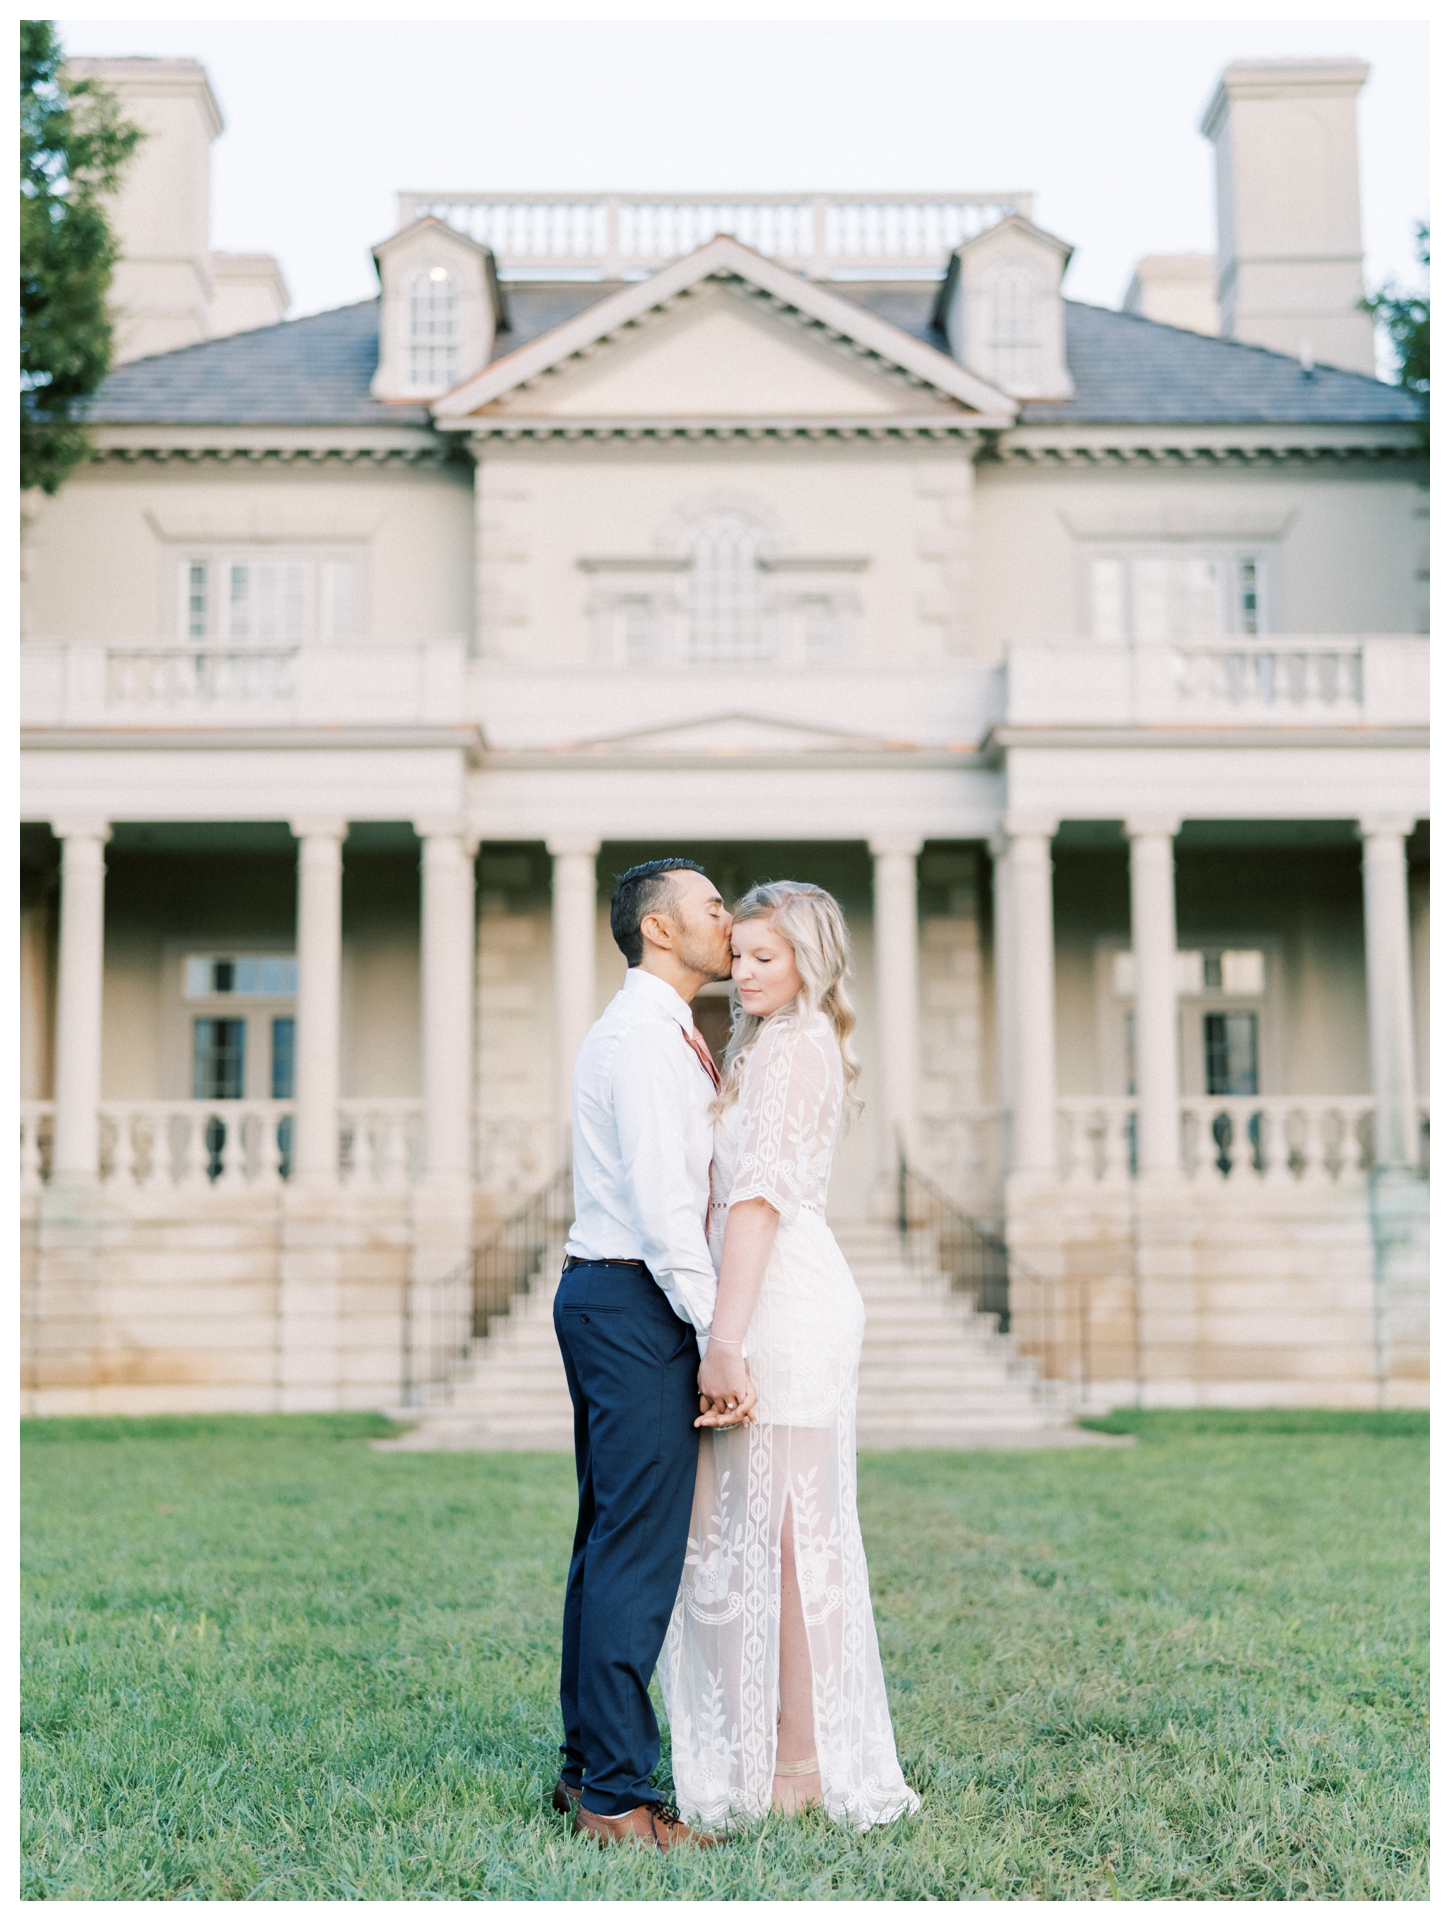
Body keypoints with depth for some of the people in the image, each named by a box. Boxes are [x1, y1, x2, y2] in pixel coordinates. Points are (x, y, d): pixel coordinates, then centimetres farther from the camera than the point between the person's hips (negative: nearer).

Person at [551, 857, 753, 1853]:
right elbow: (661, 1201, -21)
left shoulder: (664, 1033, 20)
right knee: (640, 1548, -8)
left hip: (604, 1300, 11)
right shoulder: (644, 1032, -12)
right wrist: (720, 1339, -22)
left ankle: (588, 1766, 22)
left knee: (611, 1541, 14)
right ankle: (618, 1795, -3)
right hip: (635, 1301, -11)